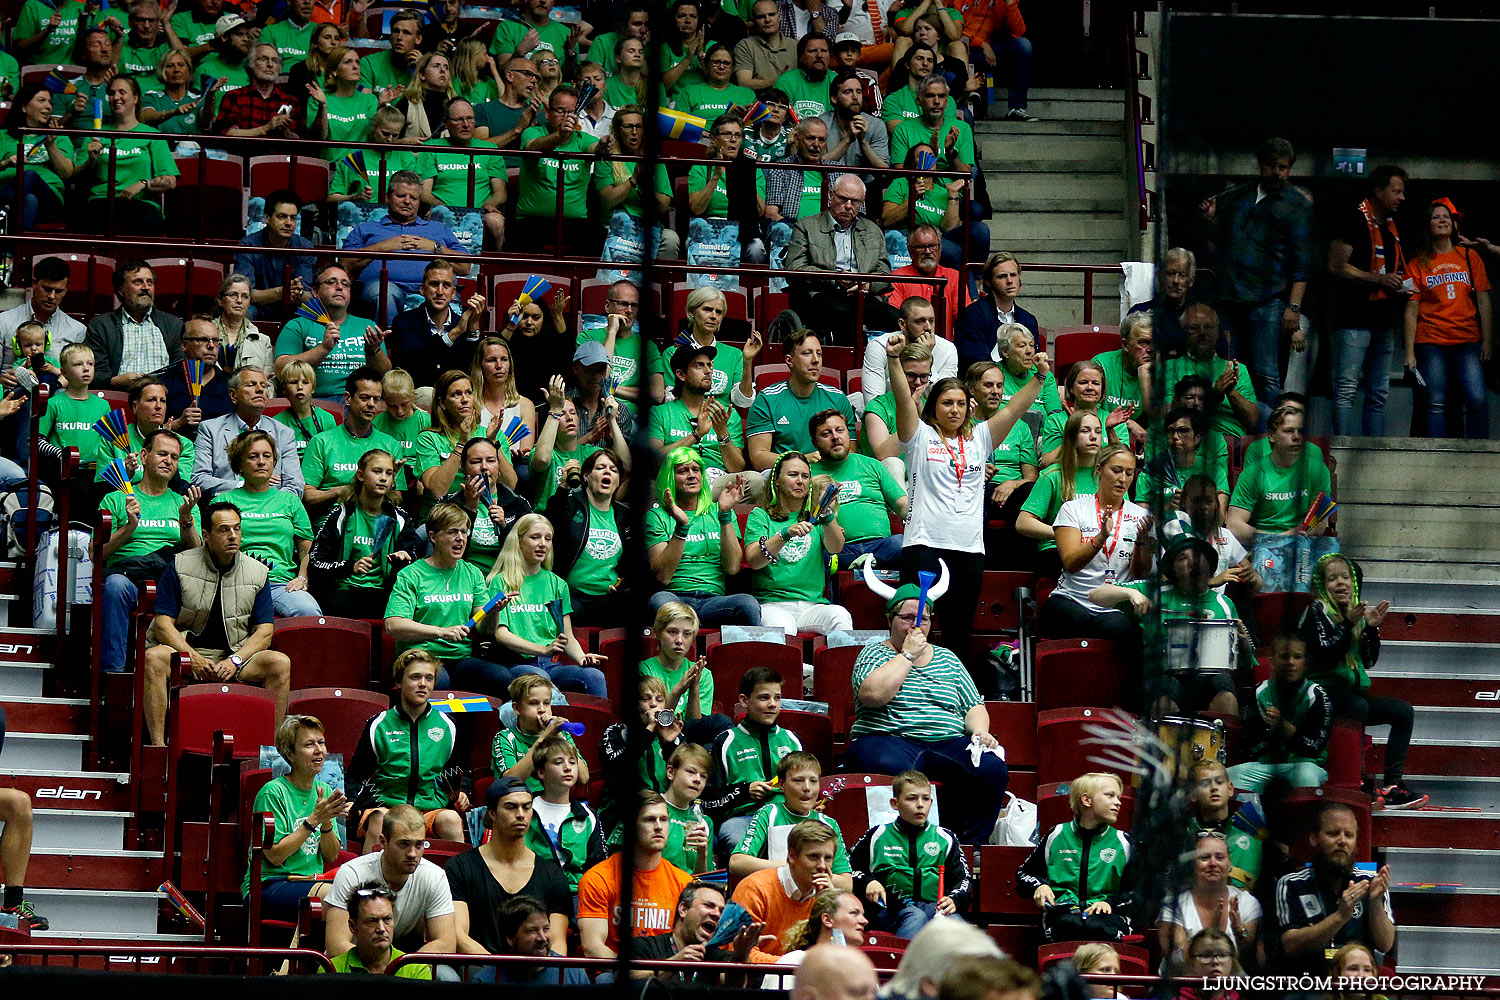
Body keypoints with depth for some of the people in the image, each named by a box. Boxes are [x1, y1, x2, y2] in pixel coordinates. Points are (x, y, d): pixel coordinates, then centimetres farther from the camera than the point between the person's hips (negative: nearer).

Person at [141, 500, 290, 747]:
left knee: (280, 663, -24)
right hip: (187, 650, -2)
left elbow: (264, 632, 3)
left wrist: (235, 660, -15)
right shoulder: (180, 567, 0)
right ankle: (158, 745, -35)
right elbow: (163, 624, -5)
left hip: (238, 655, 2)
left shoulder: (257, 573, 6)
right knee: (153, 659, -33)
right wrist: (193, 658, -20)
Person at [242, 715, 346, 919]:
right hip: (268, 885, -6)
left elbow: (331, 857, 11)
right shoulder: (272, 792, -7)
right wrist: (314, 820, -16)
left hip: (311, 883, 7)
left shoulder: (324, 791, 13)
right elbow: (275, 856, -13)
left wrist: (326, 823, -9)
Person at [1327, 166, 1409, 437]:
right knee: (1346, 390, -10)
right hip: (1354, 320, -9)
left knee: (1378, 395, 7)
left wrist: (1400, 288, 8)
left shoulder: (1391, 227, 18)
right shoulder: (1353, 221, -7)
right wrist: (1379, 280, -15)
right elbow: (1337, 267, -14)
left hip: (1383, 321, 9)